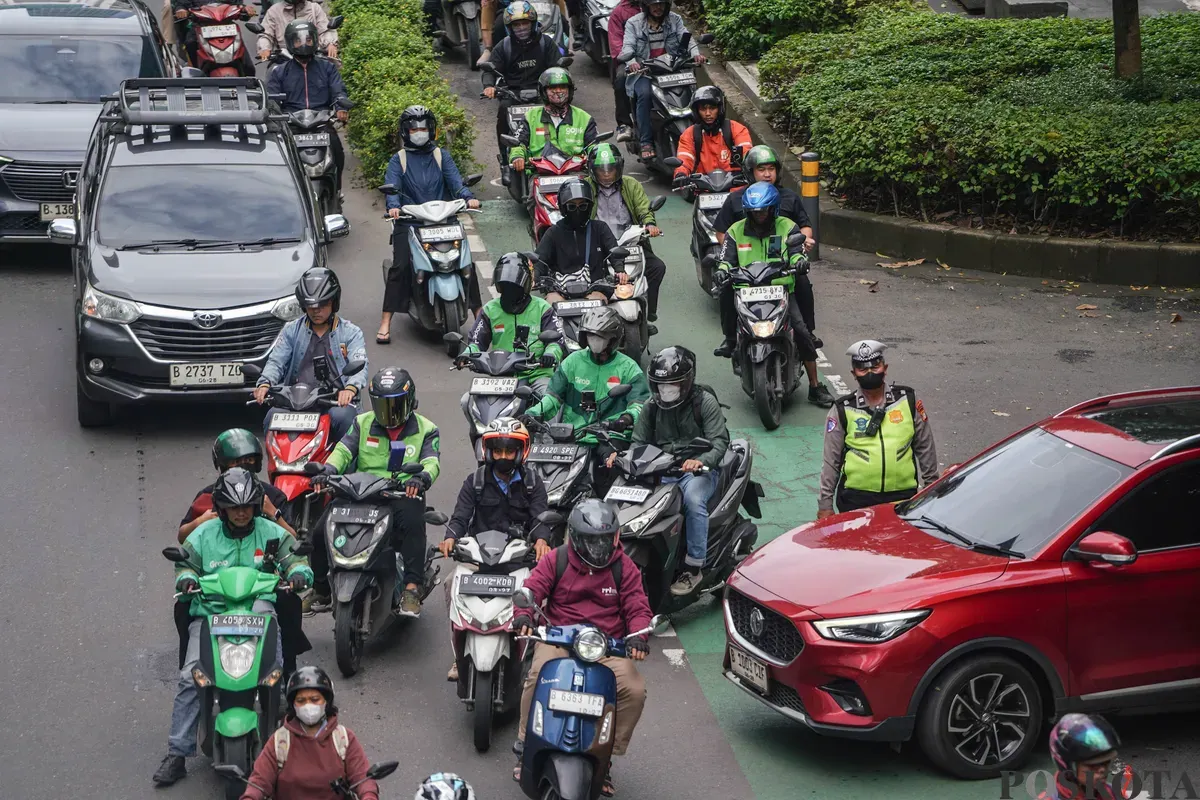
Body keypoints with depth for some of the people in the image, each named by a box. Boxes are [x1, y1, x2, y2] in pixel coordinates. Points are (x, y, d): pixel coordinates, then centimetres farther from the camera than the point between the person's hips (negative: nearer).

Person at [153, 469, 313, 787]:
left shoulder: (271, 533, 9)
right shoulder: (203, 535, 11)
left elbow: (294, 556, 6)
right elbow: (186, 564, 16)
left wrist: (298, 573, -18)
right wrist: (186, 579, -8)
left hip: (259, 613, 1)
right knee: (190, 677, -17)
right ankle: (177, 754, -14)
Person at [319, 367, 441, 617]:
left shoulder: (425, 429, 9)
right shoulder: (362, 424, 15)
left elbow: (432, 461, -8)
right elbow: (343, 450, 1)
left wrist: (422, 477, -33)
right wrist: (327, 470, -22)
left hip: (403, 495, -3)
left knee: (413, 522, -38)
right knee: (321, 531, -15)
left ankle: (412, 589, -38)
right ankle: (319, 589, 6)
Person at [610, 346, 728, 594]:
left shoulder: (705, 402, -3)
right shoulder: (652, 406, 12)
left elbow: (720, 441, -12)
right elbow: (639, 442, 13)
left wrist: (701, 461, -32)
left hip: (697, 469, -5)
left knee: (693, 499, -37)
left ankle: (693, 567, -28)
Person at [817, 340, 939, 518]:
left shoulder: (908, 401, 5)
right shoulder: (842, 410, 1)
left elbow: (925, 447, 14)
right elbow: (830, 461, 5)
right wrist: (825, 505, 4)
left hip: (903, 497, 1)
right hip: (856, 500, -1)